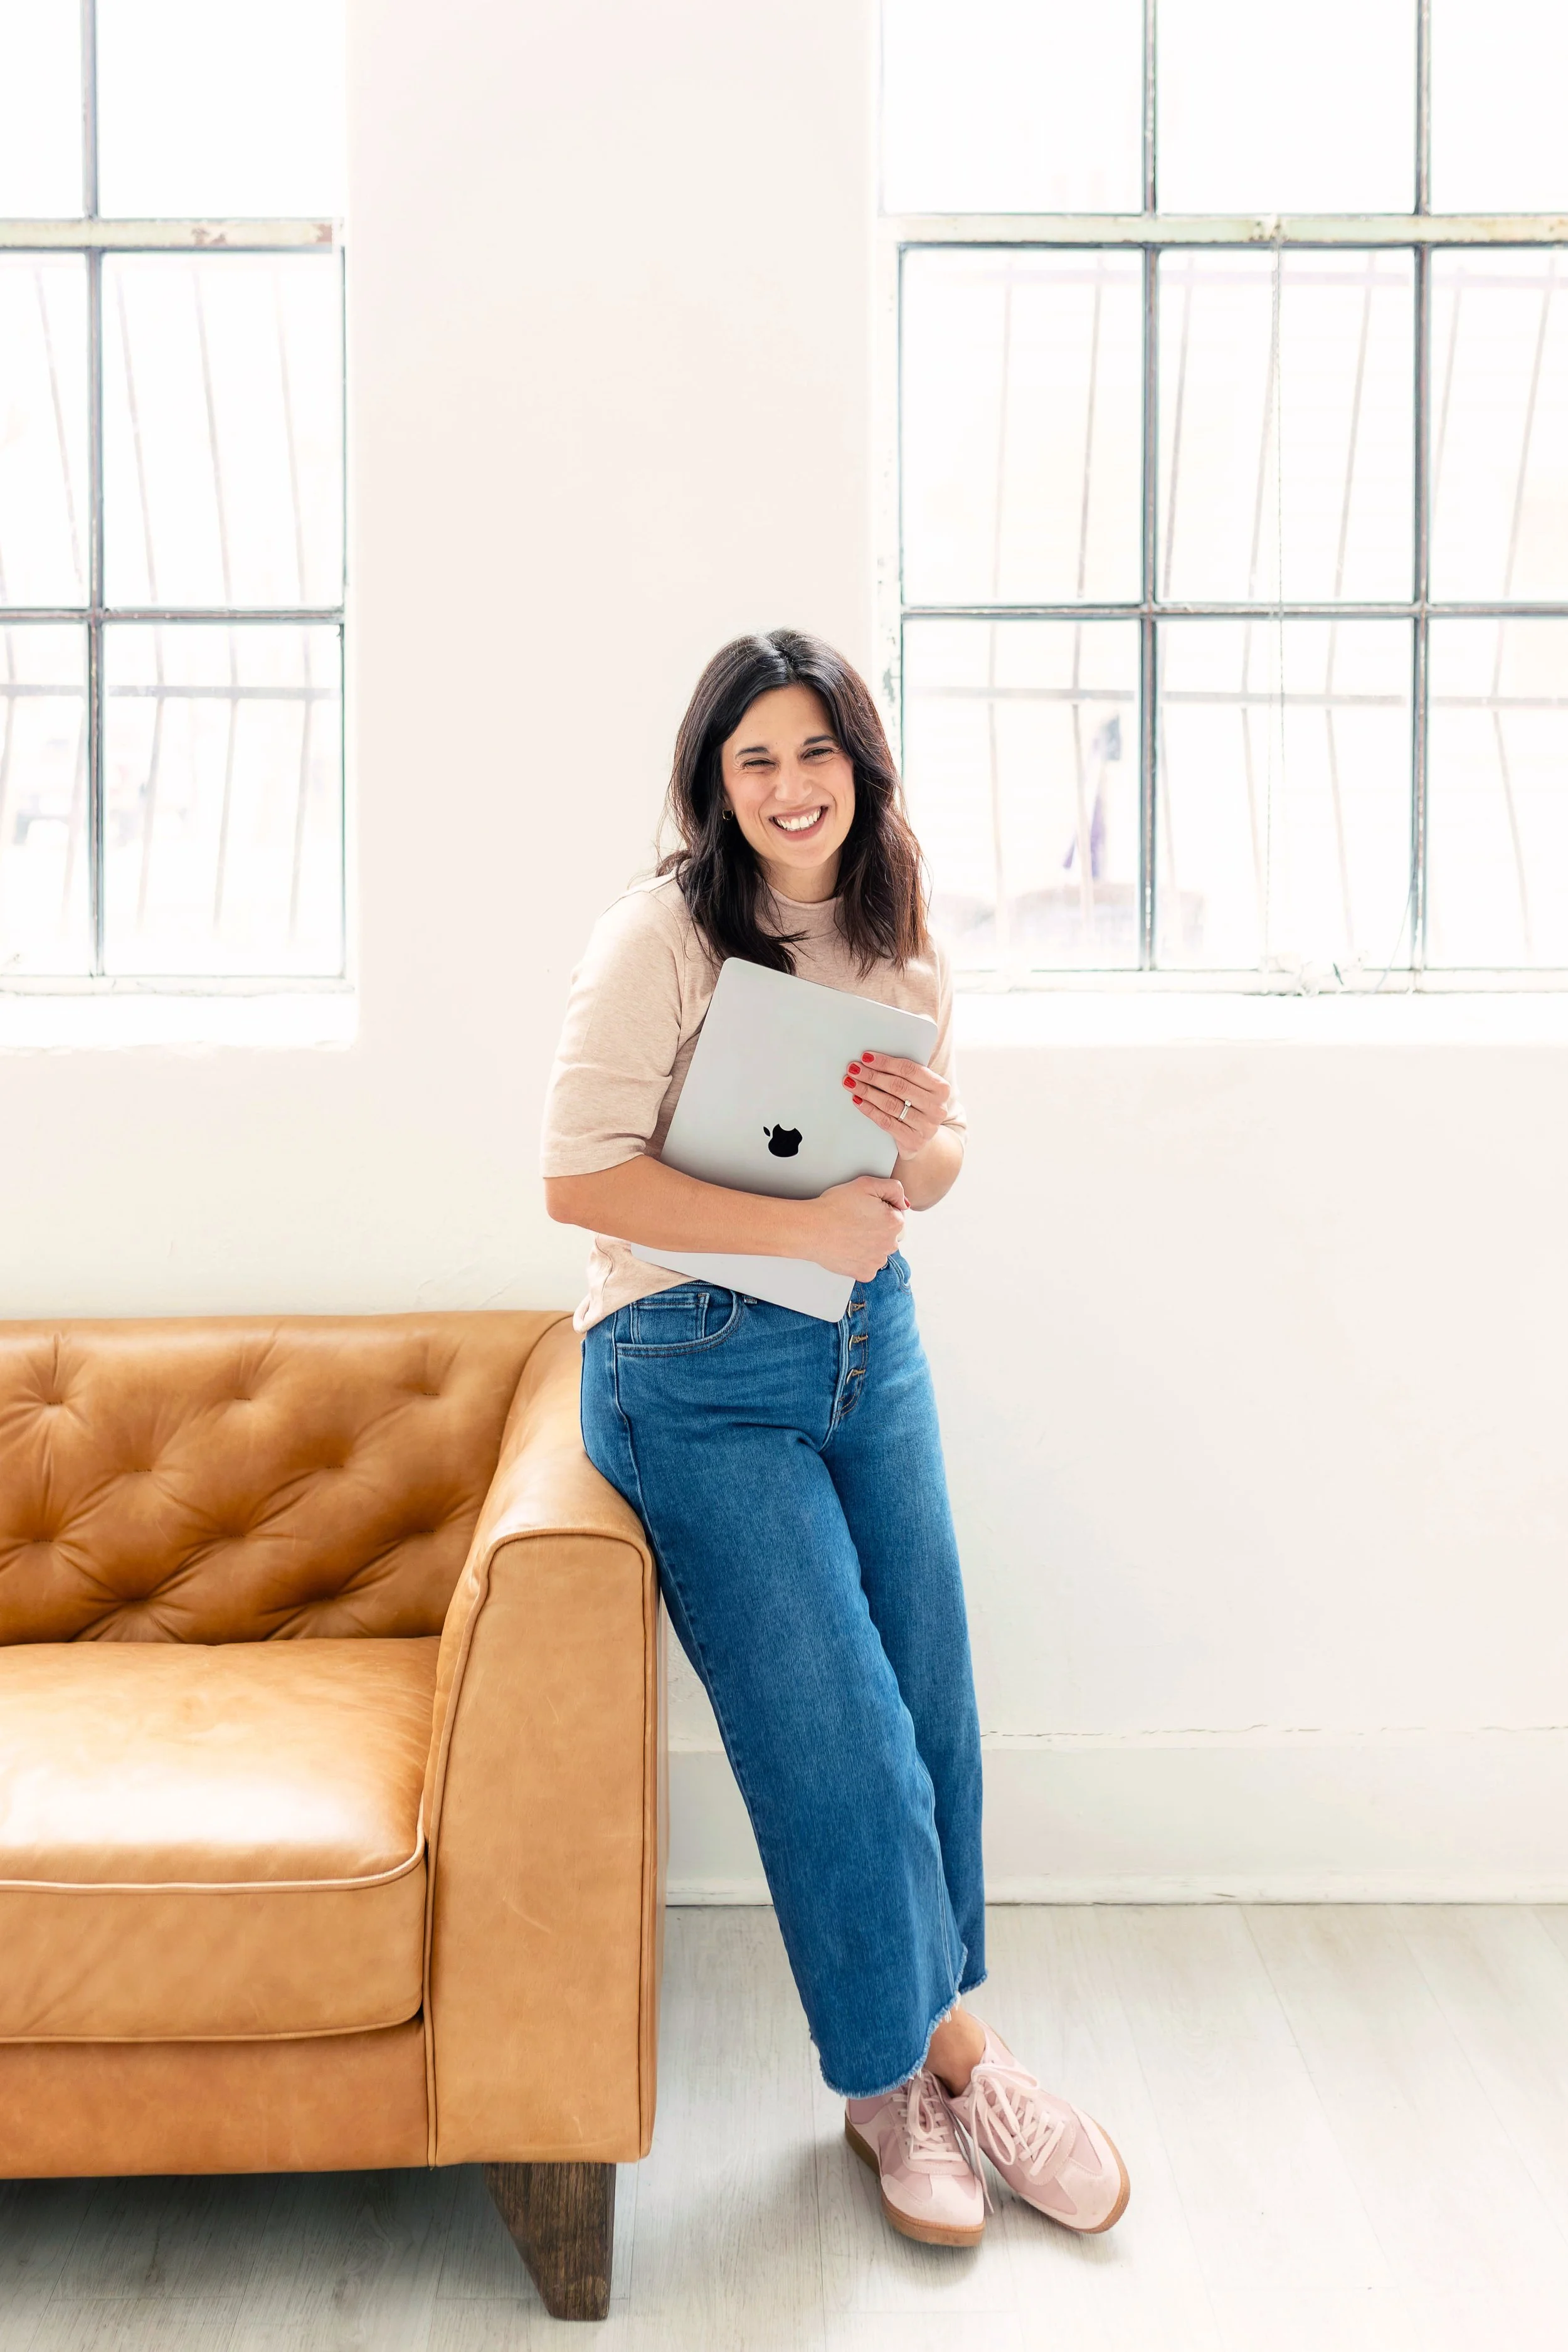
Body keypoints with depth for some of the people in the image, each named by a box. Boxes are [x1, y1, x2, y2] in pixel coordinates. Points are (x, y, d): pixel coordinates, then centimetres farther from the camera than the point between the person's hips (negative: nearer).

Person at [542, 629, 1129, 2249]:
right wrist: (802, 1226, -21)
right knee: (834, 1735, -3)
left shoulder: (901, 948, 6)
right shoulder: (662, 936, -13)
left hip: (869, 1338, 6)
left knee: (930, 1709, 9)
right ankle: (942, 2054, 21)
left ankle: (896, 2077, 28)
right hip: (699, 1368, -6)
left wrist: (928, 1143, -11)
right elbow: (579, 1174, -18)